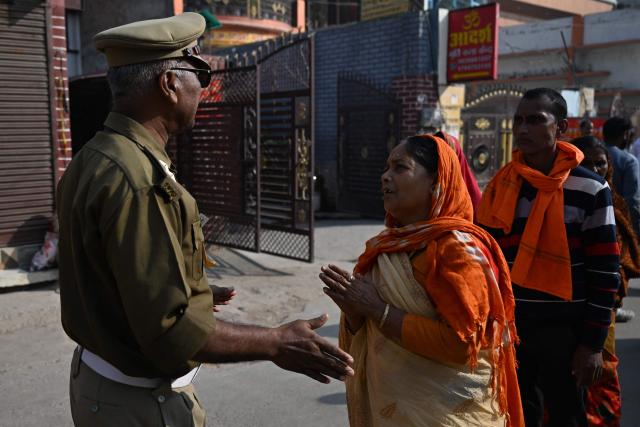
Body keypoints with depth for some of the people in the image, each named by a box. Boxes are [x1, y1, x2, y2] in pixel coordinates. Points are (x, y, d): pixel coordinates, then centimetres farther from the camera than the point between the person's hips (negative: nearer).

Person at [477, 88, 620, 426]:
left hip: (564, 328, -3)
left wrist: (593, 341, -8)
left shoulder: (590, 190, -9)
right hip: (509, 324, 4)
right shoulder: (500, 185, 2)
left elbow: (605, 271, -7)